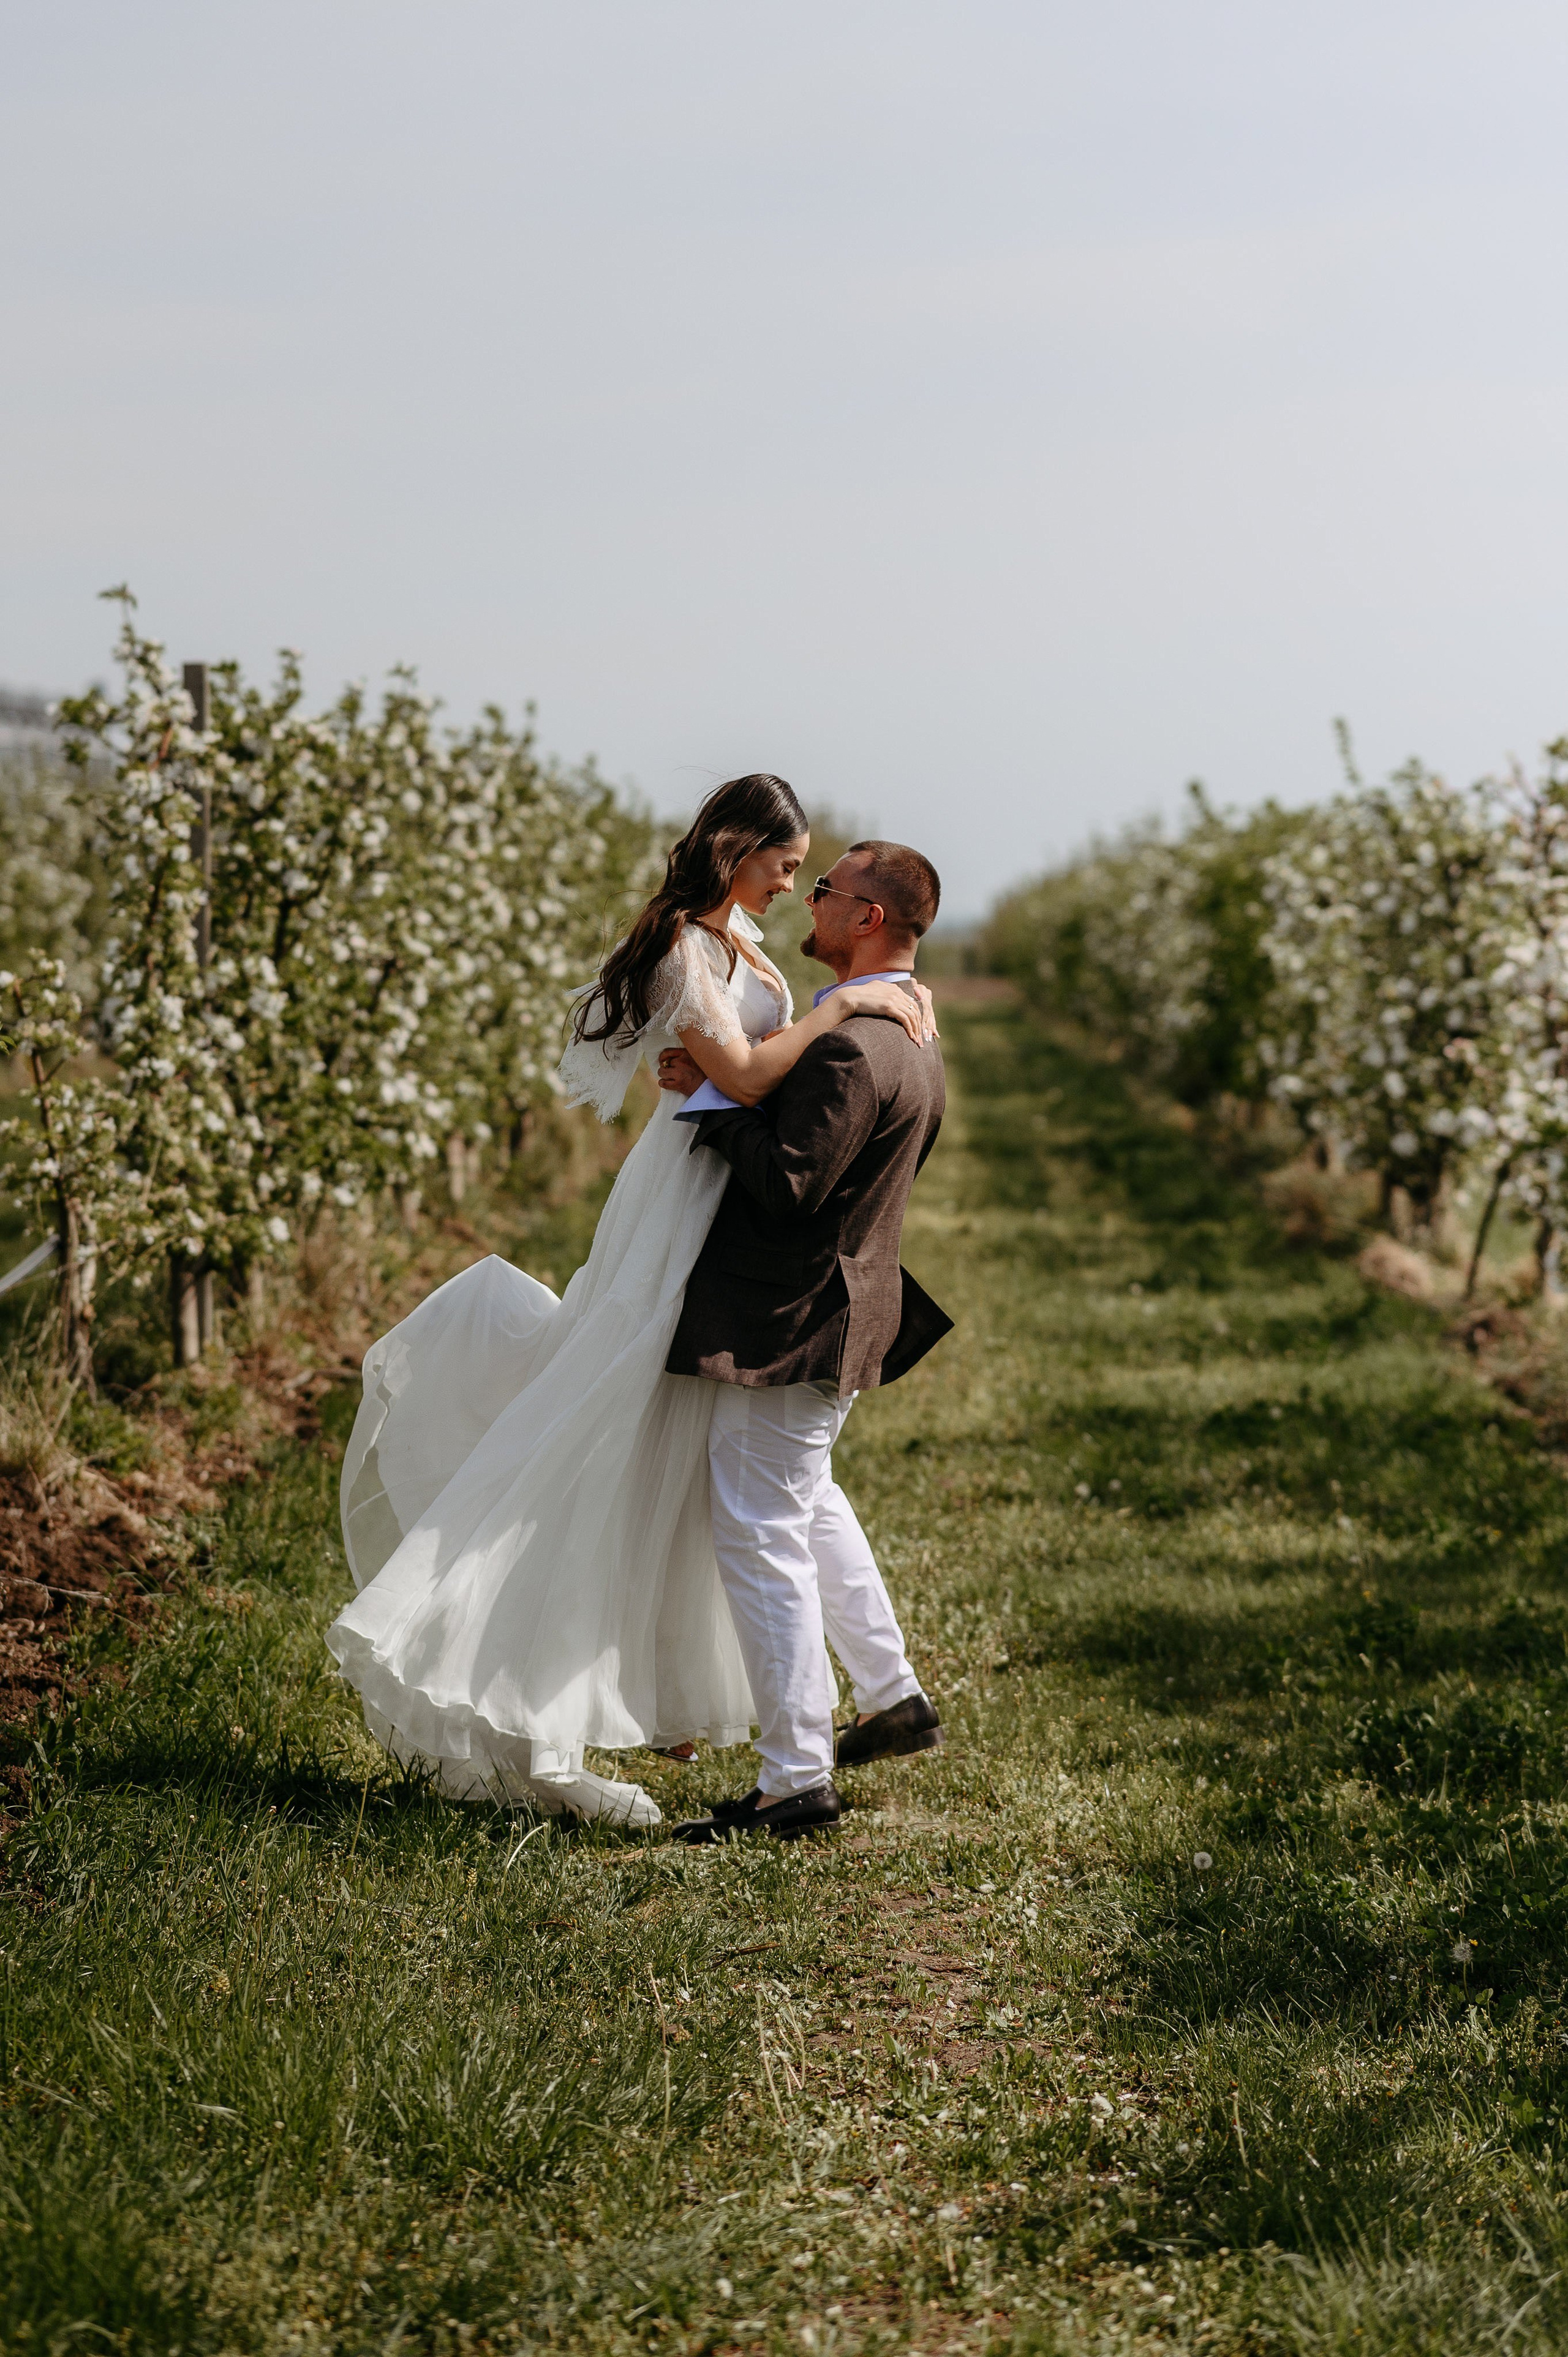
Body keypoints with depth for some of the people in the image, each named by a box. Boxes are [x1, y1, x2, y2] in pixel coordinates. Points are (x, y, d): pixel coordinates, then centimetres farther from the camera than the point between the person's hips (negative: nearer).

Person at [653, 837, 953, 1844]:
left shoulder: (848, 1049, -26)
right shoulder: (914, 1041, 8)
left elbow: (785, 1187, -28)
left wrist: (712, 1092, -19)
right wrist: (732, 1086, 6)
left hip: (793, 1326, -11)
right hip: (845, 1311, 11)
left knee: (762, 1535, -3)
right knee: (807, 1498, 29)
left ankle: (799, 1780, 2)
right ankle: (894, 1697, 37)